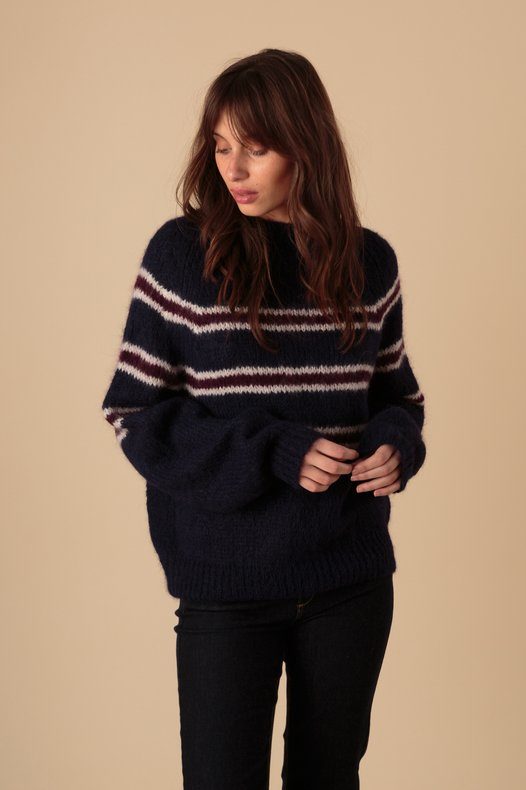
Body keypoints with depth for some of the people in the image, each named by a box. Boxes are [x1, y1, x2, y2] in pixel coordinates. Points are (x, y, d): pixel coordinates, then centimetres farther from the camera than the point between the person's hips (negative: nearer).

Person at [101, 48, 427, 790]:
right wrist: (273, 453, -18)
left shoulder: (369, 262, 0)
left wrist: (396, 444, -11)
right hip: (225, 588, -3)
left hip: (351, 582, 3)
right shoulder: (181, 254, -8)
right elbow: (134, 414, -7)